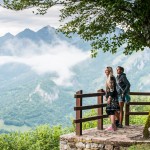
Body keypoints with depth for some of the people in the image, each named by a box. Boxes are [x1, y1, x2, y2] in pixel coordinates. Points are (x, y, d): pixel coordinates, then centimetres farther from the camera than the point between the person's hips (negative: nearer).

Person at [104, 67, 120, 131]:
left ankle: (113, 126, -13)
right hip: (110, 96, 10)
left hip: (112, 96, -10)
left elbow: (112, 88, -18)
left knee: (111, 111, -12)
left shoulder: (111, 77, -12)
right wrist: (107, 97, 23)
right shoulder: (108, 78, 17)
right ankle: (113, 125, 15)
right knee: (108, 111, 10)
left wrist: (109, 97, -22)